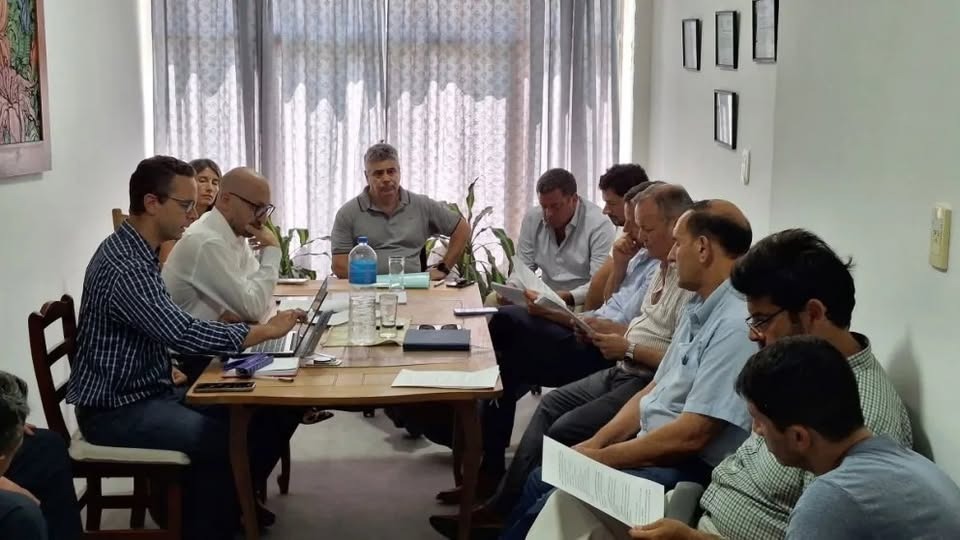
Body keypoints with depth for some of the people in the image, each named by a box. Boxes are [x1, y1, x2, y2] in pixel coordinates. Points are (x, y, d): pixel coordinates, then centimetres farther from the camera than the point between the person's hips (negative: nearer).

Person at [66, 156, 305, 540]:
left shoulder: (137, 252, 8)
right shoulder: (123, 266, -24)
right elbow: (183, 334, -29)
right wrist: (267, 330, -20)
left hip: (152, 390, 10)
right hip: (116, 409, -10)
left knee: (267, 415, 2)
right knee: (224, 440, -28)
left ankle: (231, 504, 20)